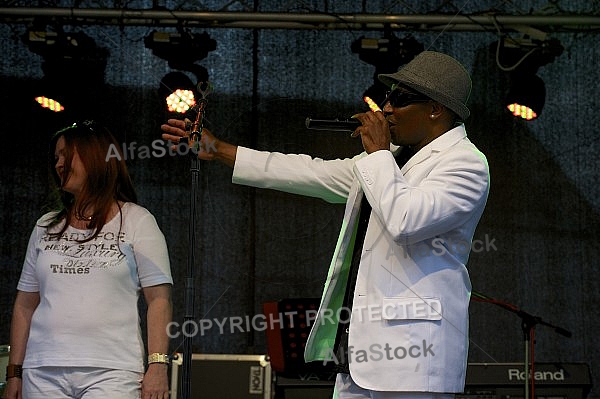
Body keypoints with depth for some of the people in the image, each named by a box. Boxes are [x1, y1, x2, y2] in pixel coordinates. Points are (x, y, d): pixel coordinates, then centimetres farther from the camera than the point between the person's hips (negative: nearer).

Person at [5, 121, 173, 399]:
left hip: (110, 374, -3)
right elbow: (25, 304, 17)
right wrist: (14, 372, 10)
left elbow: (159, 300, -1)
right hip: (43, 373, 4)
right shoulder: (46, 227, 17)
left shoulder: (137, 221, 6)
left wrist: (157, 366, -10)